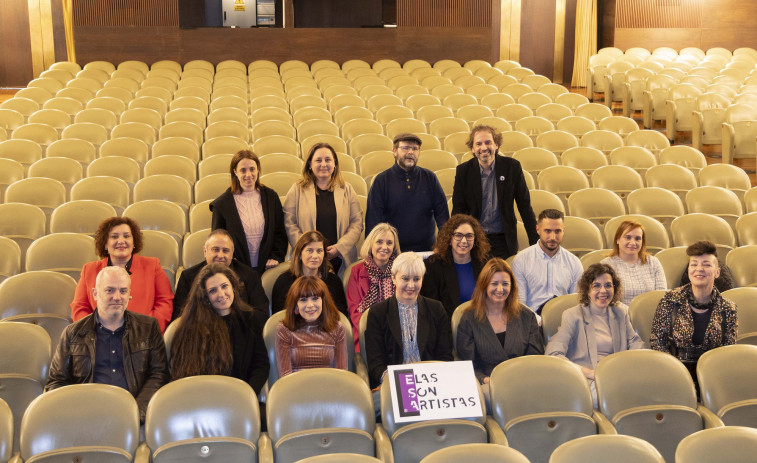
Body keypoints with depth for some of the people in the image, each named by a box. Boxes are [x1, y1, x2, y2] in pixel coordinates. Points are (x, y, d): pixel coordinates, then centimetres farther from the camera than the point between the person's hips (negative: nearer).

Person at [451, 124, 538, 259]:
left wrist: (535, 242, -1)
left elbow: (525, 206, 3)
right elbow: (458, 210, 3)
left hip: (503, 241, 0)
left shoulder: (512, 167, -1)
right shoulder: (463, 171, -1)